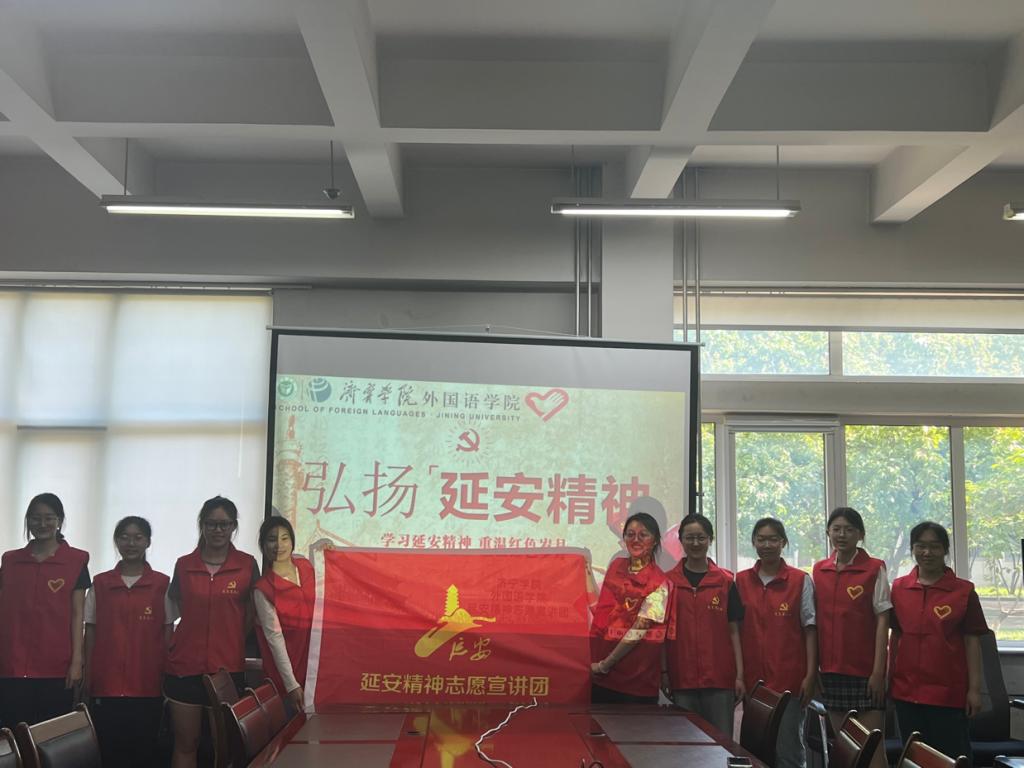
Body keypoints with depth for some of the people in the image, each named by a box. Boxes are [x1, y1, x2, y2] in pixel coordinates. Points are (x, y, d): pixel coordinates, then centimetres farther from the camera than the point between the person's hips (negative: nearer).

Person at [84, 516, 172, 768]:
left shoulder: (162, 584, 2)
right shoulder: (100, 584, 7)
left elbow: (168, 634, 4)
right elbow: (90, 633, 8)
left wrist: (169, 679, -1)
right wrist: (87, 679, 3)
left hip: (147, 686, -1)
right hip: (106, 685, 1)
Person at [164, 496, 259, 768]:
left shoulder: (247, 564, -1)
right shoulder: (183, 565, 3)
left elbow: (251, 613, 8)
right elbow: (174, 606, 15)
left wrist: (231, 641, 5)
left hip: (228, 667, -1)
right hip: (185, 666, 1)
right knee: (185, 745, 7)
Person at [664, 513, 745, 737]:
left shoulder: (726, 581, 4)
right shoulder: (668, 581, 3)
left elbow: (733, 631, 6)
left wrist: (740, 675, 1)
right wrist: (663, 673, -1)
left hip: (720, 678, 0)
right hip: (682, 679, 0)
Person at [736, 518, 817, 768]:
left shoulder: (801, 580, 0)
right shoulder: (741, 581, 7)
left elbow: (810, 630, -1)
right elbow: (736, 630, 9)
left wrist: (811, 675, -7)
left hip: (790, 680, -3)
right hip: (752, 679, 3)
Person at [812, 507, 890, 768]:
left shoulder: (874, 569, -4)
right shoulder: (819, 570, 8)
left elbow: (882, 622, -6)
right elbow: (816, 622, 10)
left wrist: (878, 671, -11)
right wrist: (814, 667, 5)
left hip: (864, 670, -4)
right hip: (832, 669, 4)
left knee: (872, 746, -4)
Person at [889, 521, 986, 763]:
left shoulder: (963, 591, -3)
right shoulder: (898, 588, 5)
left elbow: (972, 642, -3)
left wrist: (975, 689, -6)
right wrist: (888, 679, 9)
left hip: (948, 693, -3)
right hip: (906, 691, 3)